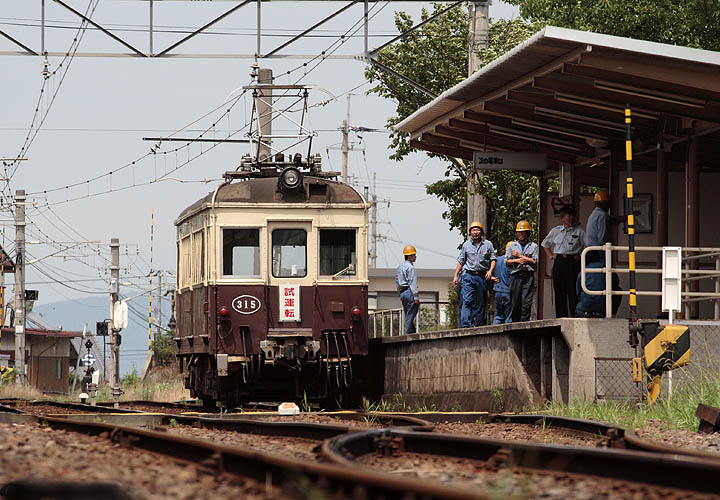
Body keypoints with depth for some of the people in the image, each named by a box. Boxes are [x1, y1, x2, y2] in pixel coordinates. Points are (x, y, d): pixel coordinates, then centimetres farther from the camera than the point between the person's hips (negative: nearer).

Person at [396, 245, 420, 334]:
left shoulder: (399, 267, 18)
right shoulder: (410, 267, -10)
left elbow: (397, 282, 21)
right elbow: (412, 283, -16)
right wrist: (416, 296, -17)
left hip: (402, 293, 9)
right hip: (410, 292, -9)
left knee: (408, 317, 10)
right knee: (410, 317, -9)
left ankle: (413, 333, 11)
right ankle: (409, 334, -12)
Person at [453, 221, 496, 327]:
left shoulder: (488, 245, 7)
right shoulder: (466, 245, 10)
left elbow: (493, 259, 7)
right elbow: (460, 261, 14)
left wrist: (490, 270, -10)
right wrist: (455, 275, 9)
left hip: (482, 276, 1)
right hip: (469, 276, -1)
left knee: (481, 302, 5)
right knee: (467, 301, -13)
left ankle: (479, 324, 12)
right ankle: (465, 325, -20)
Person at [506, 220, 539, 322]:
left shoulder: (534, 246, 11)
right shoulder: (512, 246, 19)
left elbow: (535, 261, -1)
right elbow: (507, 261, 10)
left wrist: (519, 255, 0)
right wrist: (516, 260, -8)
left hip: (528, 276, -2)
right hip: (515, 276, 2)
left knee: (527, 303, -12)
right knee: (515, 303, 1)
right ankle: (515, 325, 7)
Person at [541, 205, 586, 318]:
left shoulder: (580, 231, 4)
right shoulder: (555, 231, 13)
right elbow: (545, 244, 27)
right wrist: (550, 255, 16)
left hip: (573, 262, -3)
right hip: (559, 263, 3)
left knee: (573, 292, -10)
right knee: (559, 292, 2)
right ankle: (561, 318, 5)